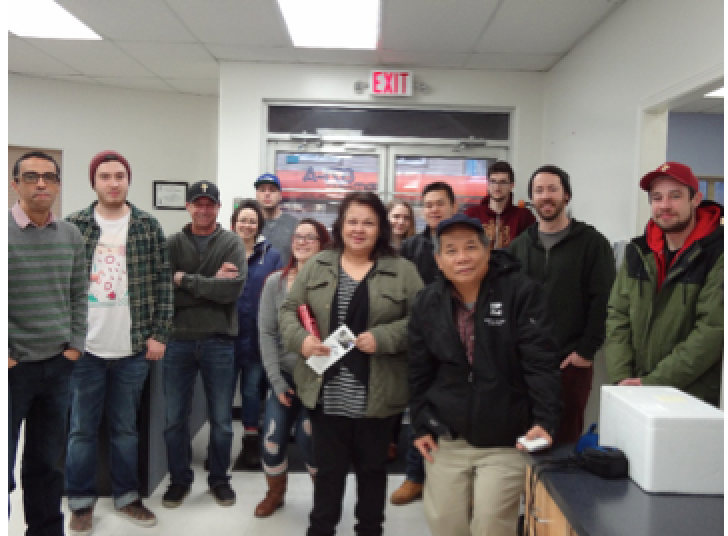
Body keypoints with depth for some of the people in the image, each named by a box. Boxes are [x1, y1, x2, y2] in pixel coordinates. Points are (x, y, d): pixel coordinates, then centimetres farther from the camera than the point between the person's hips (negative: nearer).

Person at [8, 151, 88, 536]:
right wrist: (6, 356, -10)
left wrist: (75, 345, 4)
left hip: (59, 365, 4)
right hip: (14, 367, -4)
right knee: (5, 469, 6)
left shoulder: (71, 236, 6)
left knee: (47, 462, 15)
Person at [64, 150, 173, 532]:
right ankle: (81, 501, 25)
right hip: (83, 346, 0)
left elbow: (163, 283, 1)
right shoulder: (72, 226, 2)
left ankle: (126, 497, 26)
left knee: (125, 427, 12)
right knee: (82, 428, 10)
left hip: (133, 347, 0)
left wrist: (159, 334, -4)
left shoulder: (149, 227, 1)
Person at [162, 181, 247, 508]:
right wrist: (212, 284, -16)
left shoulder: (232, 244, 0)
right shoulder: (173, 244, 5)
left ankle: (219, 479, 30)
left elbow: (234, 288, -16)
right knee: (175, 419, 11)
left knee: (221, 420, 11)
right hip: (178, 340, 1)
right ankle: (179, 480, 30)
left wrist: (186, 280, -13)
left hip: (219, 341, -1)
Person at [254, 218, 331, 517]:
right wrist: (276, 379, -7)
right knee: (272, 439, 1)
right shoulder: (275, 282, 1)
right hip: (284, 375, 3)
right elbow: (266, 333, -1)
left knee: (309, 439, -3)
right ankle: (275, 493, 30)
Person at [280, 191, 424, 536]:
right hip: (326, 392, 1)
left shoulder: (402, 271, -2)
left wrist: (383, 338, -19)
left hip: (376, 394, -1)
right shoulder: (317, 266, 5)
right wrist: (301, 339, -12)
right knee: (328, 467, 15)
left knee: (372, 467, 17)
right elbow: (289, 310, 7)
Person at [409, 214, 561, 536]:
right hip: (446, 439, 4)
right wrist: (421, 425, 5)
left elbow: (541, 362, -14)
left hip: (506, 441, -3)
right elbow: (419, 371, 6)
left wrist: (545, 420, -21)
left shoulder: (522, 293, -11)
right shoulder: (427, 303, 1)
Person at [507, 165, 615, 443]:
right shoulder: (519, 245, 12)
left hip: (571, 362, -3)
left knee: (566, 438, 3)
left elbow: (603, 301, -6)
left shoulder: (592, 242, 0)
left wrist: (586, 351, -10)